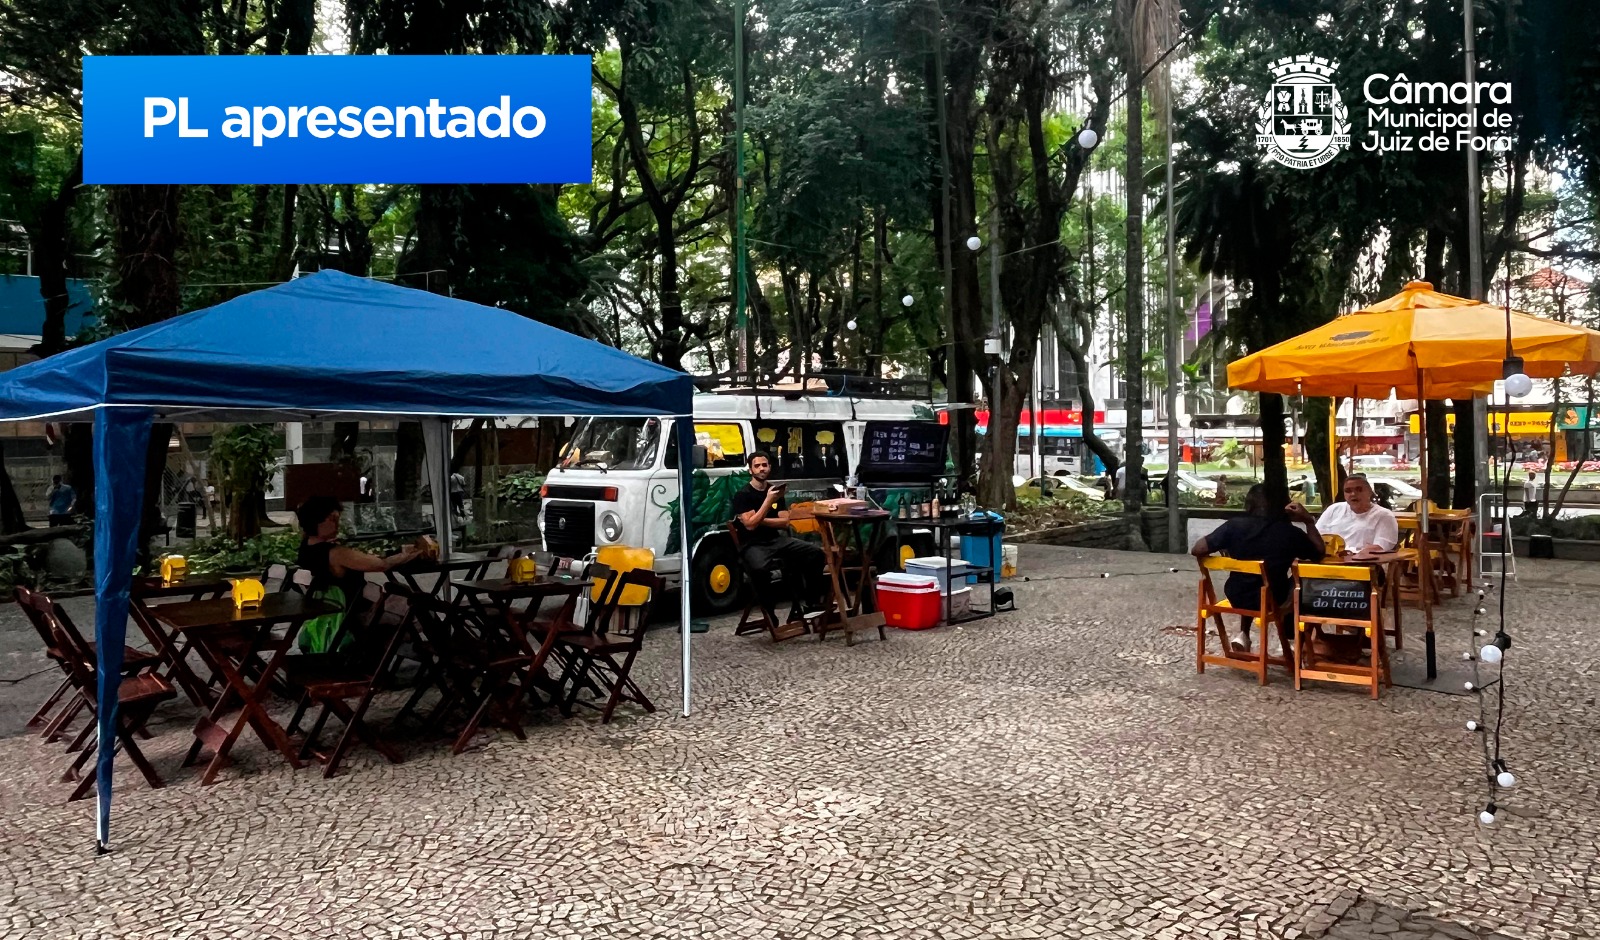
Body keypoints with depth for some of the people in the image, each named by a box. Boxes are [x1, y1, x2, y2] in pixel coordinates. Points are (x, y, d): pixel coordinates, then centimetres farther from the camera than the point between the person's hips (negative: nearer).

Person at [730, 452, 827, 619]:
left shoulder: (776, 490, 11)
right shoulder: (742, 494, -7)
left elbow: (785, 522, 4)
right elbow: (750, 525, -18)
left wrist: (760, 520, -10)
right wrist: (768, 500, -22)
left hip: (777, 539, 6)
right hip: (753, 545, -6)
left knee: (815, 552, -10)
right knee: (761, 566, -40)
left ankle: (812, 600, 3)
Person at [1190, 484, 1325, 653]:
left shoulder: (1235, 525, -13)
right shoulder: (1289, 532, -12)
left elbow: (1197, 550, -14)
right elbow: (1319, 553, 6)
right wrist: (1309, 521, 8)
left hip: (1237, 598, 2)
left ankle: (1244, 636, 28)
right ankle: (1289, 640, 36)